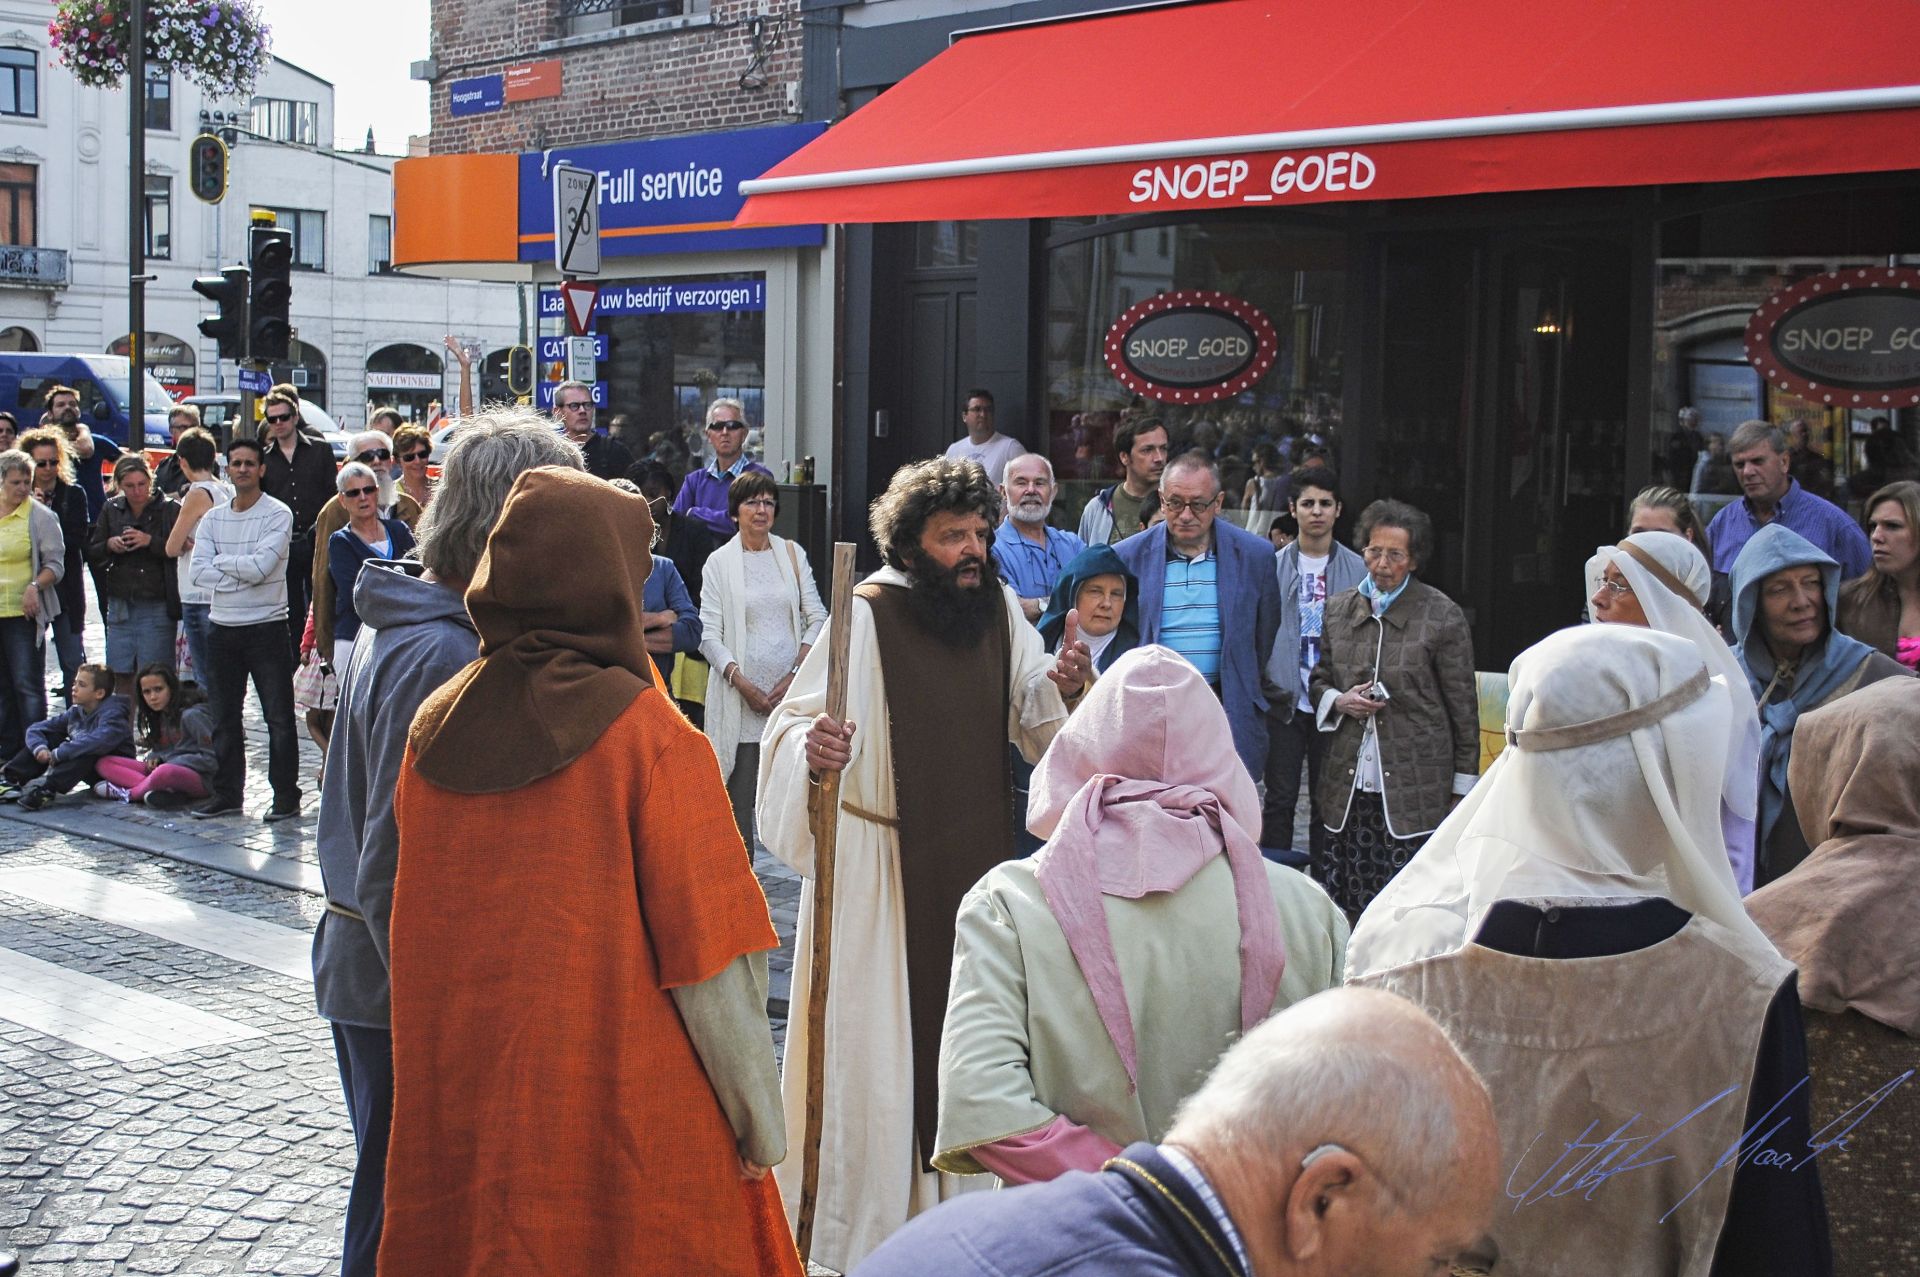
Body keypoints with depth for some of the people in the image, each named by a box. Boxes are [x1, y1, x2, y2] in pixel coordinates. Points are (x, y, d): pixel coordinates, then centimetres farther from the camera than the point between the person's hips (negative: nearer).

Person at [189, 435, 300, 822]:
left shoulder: (277, 514, -6)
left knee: (279, 716, -1)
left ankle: (286, 796, 5)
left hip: (267, 626, -5)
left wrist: (221, 562, -5)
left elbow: (261, 566, -18)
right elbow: (199, 572, -2)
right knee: (224, 718, 12)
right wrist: (243, 573, -13)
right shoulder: (212, 518, 9)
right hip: (222, 628, 5)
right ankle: (226, 794, 21)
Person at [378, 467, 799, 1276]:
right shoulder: (647, 733, -15)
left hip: (456, 1119, 5)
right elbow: (710, 961, -14)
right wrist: (761, 1123, -4)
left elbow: (414, 934, 10)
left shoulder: (434, 727, 0)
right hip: (626, 1116, -4)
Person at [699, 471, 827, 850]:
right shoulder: (719, 562, 2)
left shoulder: (792, 554, 9)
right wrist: (743, 684, -12)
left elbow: (817, 619, 7)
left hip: (791, 691, 2)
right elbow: (710, 636, -2)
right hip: (740, 696, -2)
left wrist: (795, 676, -4)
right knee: (739, 793, -1)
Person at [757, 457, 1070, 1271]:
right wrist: (811, 750, -39)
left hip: (974, 860, 5)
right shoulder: (868, 615, -13)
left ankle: (957, 1197, 34)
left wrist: (1072, 692, -13)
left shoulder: (1001, 608, 2)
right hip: (881, 863, -5)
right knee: (874, 1042, 1)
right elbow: (795, 722, -17)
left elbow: (1039, 726, 8)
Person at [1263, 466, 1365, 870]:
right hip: (1284, 700, 0)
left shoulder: (1358, 570, 4)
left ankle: (1323, 886, 16)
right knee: (1280, 798, 4)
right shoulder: (1273, 566, 3)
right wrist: (1263, 686, -5)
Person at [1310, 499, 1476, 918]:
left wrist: (1462, 786, 1)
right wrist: (1340, 701, -1)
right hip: (1348, 787, 4)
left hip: (1414, 790, -4)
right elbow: (1318, 682, 23)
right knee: (1344, 913, 2)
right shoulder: (1338, 609, 12)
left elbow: (1463, 707, 2)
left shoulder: (1443, 616, -1)